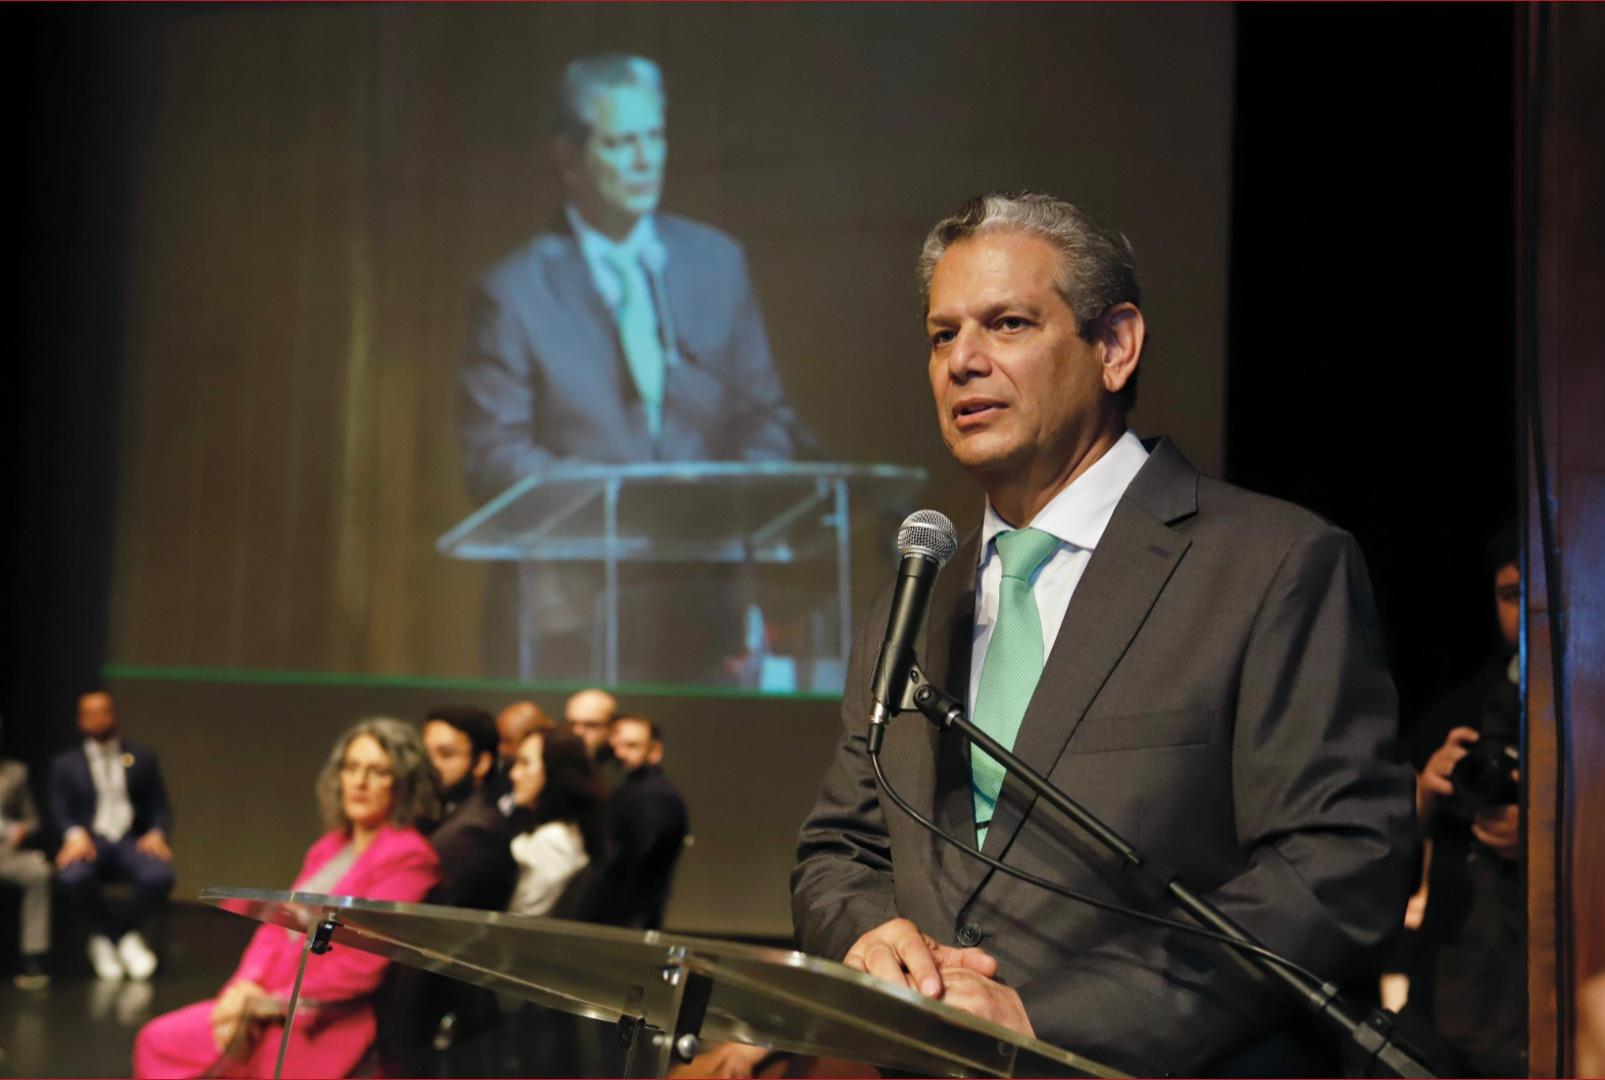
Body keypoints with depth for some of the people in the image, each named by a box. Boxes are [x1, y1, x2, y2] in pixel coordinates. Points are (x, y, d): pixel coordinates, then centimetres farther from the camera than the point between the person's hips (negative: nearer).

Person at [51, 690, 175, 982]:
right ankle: (126, 936, -10)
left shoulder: (141, 759, 18)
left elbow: (160, 807, 12)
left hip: (131, 841, 1)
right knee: (73, 877, -37)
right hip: (89, 841, -1)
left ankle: (109, 935, -5)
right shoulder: (66, 764, 16)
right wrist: (75, 834, -18)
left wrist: (157, 833, -10)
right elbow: (60, 810, 5)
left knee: (160, 875, -34)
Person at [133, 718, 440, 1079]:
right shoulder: (329, 847, 17)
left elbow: (360, 961, -17)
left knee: (169, 1046, -15)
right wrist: (246, 984, -6)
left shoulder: (409, 856, -10)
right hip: (272, 1002, 8)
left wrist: (274, 1004, -15)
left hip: (328, 1026, -8)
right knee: (156, 1039, -4)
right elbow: (279, 924, 13)